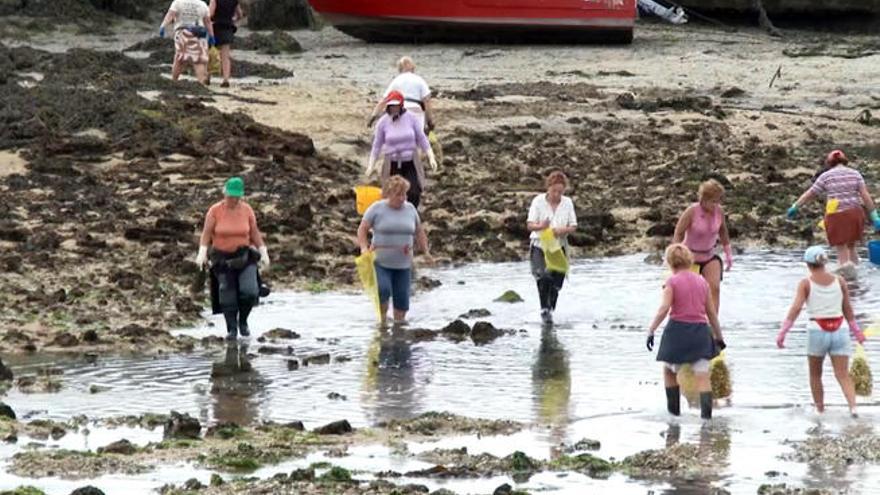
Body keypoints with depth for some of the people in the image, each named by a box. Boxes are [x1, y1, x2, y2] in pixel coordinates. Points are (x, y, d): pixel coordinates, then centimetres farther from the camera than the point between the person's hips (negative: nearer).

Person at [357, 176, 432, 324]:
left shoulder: (410, 209, 8)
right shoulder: (377, 208, -4)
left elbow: (419, 232, 19)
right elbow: (362, 229, -3)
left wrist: (426, 252, 13)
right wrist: (364, 248, -18)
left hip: (403, 264, 4)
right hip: (380, 262, -4)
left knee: (402, 297, 3)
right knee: (383, 290, -21)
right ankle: (382, 320, -3)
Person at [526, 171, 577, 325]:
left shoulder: (567, 203, 2)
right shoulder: (538, 201, -5)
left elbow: (573, 226, 2)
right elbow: (529, 225, -8)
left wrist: (563, 230, -20)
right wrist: (541, 226, -30)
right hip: (539, 244, -3)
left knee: (557, 281, 4)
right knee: (543, 277, -22)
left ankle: (550, 310, 21)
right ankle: (544, 309, -14)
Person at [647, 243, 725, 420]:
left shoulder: (672, 281, -3)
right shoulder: (702, 281, 10)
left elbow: (664, 308, -15)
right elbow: (712, 313, 12)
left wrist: (651, 331, -15)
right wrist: (719, 337, 20)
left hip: (678, 328, -3)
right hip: (700, 330, 3)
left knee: (669, 370, 20)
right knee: (702, 375, -1)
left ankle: (674, 408, 20)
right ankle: (706, 412, -14)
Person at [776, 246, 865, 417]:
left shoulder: (806, 283, -3)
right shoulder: (839, 281, 5)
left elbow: (796, 308, -15)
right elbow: (848, 309, 13)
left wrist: (782, 333, -17)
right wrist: (856, 330, 27)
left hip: (817, 332, -2)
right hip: (839, 332, 2)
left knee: (815, 375, 19)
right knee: (843, 375, -1)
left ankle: (820, 408, 23)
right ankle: (853, 406, -23)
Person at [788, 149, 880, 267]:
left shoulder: (826, 176, 2)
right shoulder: (855, 174, 6)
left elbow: (809, 194, 5)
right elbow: (865, 195, -2)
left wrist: (795, 207, 16)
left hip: (836, 215, -3)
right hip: (855, 213, 3)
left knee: (842, 253, 2)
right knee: (851, 248, 21)